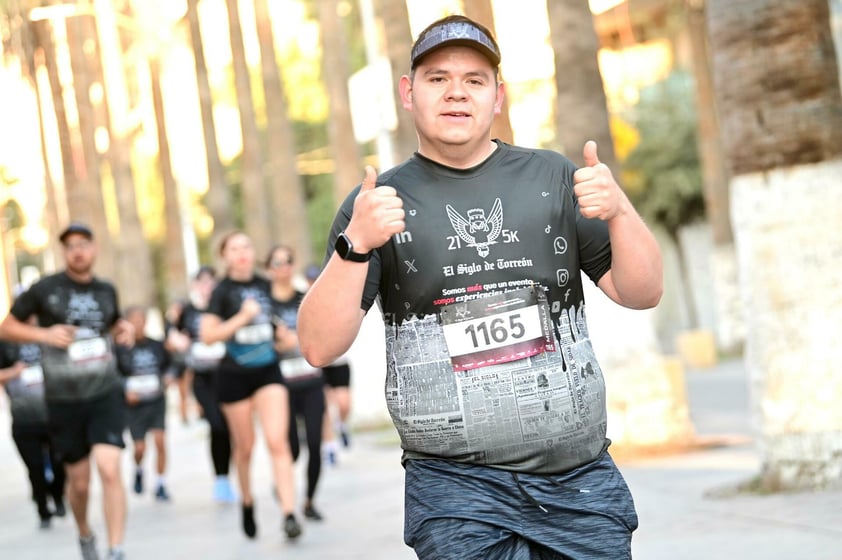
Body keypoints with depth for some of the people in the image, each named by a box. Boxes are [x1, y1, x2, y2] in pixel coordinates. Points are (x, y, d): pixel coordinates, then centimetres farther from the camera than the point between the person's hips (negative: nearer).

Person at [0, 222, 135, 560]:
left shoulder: (106, 290, 6)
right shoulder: (44, 289, -5)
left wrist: (124, 332, 3)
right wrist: (45, 334, -16)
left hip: (105, 394, 1)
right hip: (63, 400, -1)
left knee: (109, 470, -18)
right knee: (79, 482, 10)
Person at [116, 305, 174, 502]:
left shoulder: (156, 346, 2)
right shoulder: (121, 349, -9)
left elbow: (169, 364, 17)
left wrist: (169, 376, -3)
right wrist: (125, 390, -18)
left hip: (157, 400, 2)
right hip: (134, 404, -2)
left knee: (160, 440, -11)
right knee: (140, 448, -1)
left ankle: (161, 485, 1)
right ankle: (138, 471, 34)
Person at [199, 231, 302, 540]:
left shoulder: (265, 285, 5)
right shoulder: (223, 291, -7)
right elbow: (207, 335, -14)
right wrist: (242, 317, -21)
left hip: (268, 371, 2)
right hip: (235, 375, -2)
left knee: (278, 441, -12)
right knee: (245, 447, 9)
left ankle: (289, 514, -17)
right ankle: (247, 502, 34)